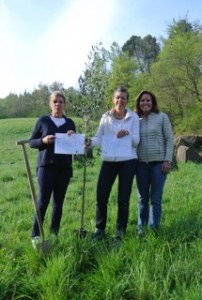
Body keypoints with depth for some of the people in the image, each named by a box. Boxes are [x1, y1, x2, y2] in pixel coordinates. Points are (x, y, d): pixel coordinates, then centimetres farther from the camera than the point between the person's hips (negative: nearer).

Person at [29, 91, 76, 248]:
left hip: (64, 166, 3)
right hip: (46, 164, -3)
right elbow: (31, 142, 5)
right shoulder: (43, 120, 4)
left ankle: (54, 233, 17)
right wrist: (43, 141, -15)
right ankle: (36, 234, 1)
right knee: (43, 199, -8)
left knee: (59, 200, 7)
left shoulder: (70, 123, 10)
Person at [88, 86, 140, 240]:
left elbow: (136, 141, -4)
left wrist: (128, 134, -24)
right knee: (101, 196, 1)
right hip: (109, 161, 2)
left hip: (127, 161, -1)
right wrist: (89, 141, -21)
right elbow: (99, 138, -1)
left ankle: (120, 230, 22)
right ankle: (100, 228, 19)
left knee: (123, 197, 6)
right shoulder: (106, 117, 5)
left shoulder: (133, 117, 1)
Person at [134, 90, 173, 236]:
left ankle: (154, 228, 10)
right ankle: (141, 228, 20)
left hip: (158, 162, -3)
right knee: (143, 198, 10)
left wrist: (168, 160, -8)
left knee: (156, 198, -1)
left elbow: (169, 139, -1)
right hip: (141, 163, 3)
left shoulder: (162, 117, 2)